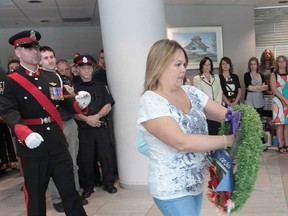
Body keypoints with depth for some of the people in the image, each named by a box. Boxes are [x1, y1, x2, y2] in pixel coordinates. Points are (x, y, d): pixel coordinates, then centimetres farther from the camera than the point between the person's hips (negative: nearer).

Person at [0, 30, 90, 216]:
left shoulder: (53, 77, 11)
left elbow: (65, 102, 12)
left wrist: (80, 103, -11)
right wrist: (25, 134, -35)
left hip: (58, 143, 4)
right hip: (32, 147, -3)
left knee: (70, 190, 11)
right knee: (35, 194, 13)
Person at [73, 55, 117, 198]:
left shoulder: (100, 86, 10)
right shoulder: (74, 88, 5)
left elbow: (108, 105, 3)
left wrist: (97, 116, -13)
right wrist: (86, 119, -16)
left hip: (101, 126, 1)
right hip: (83, 128, -1)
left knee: (106, 155, 3)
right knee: (86, 158, 4)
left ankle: (109, 183, 18)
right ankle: (87, 187, 18)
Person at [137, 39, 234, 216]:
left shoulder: (190, 92, 2)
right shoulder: (151, 101, -20)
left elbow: (226, 114, 1)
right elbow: (181, 142, -29)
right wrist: (227, 140, -28)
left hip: (196, 182, 7)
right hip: (172, 190, -7)